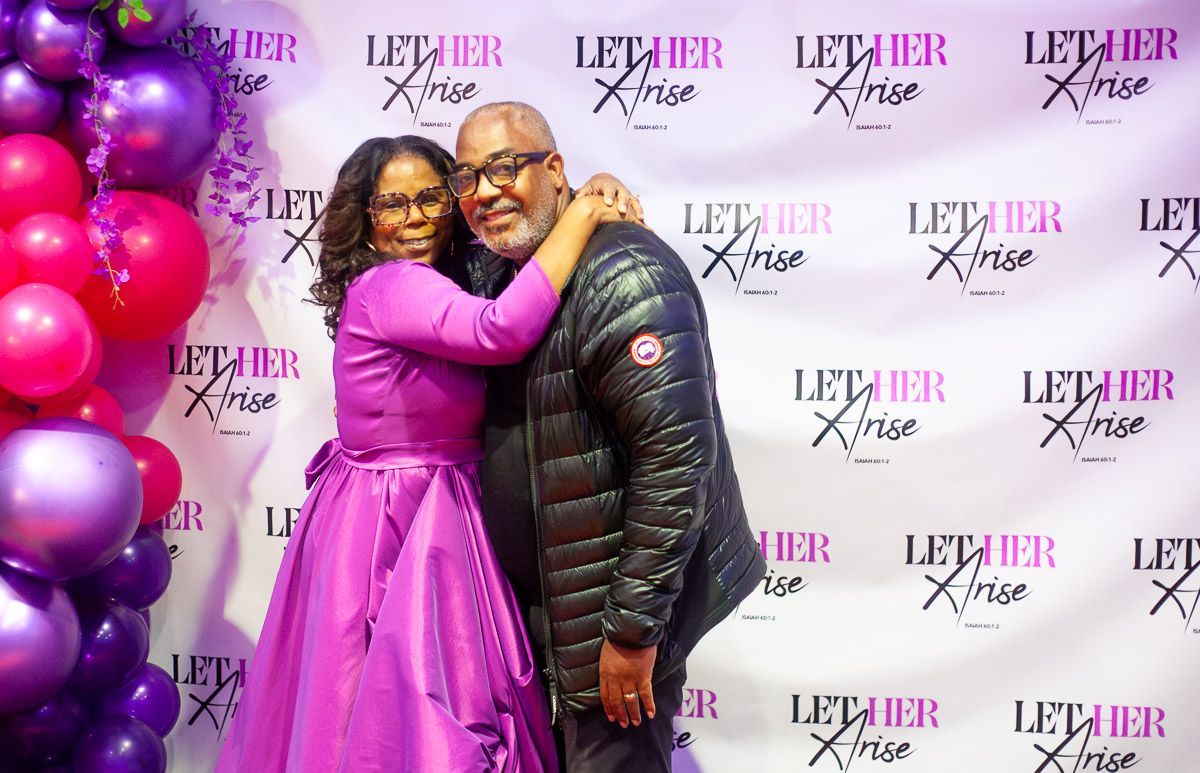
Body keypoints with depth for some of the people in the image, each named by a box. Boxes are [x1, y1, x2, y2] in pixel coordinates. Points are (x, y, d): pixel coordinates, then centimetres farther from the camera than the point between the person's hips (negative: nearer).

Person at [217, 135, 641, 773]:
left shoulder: (432, 290, 12)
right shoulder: (389, 286, -19)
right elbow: (504, 331, -33)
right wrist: (584, 211, -25)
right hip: (392, 532, -9)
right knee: (406, 710, 0)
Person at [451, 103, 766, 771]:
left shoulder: (624, 275, -21)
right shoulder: (501, 278, 9)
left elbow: (677, 454, -27)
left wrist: (633, 630, -25)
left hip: (625, 605, -9)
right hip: (550, 601, 9)